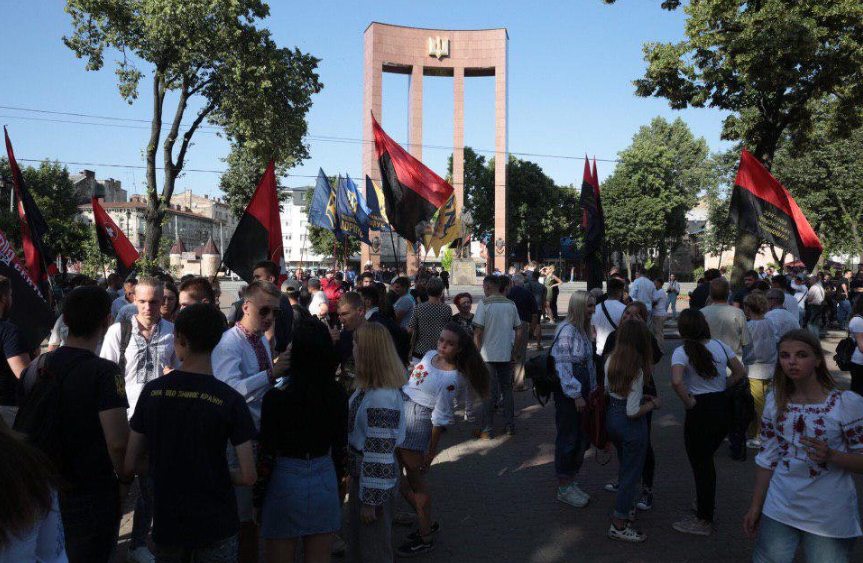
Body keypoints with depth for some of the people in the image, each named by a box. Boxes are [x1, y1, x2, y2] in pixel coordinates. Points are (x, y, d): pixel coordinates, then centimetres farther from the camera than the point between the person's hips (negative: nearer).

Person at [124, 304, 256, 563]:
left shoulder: (152, 391, -7)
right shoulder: (230, 399, -15)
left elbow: (129, 466, -2)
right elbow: (248, 476, -15)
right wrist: (215, 475, 3)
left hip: (165, 525, 3)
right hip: (217, 526, -2)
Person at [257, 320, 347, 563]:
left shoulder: (276, 397, -16)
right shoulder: (338, 395, -5)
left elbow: (267, 454, -10)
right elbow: (341, 449, 3)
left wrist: (258, 497, 3)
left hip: (285, 483, -3)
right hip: (326, 482, 3)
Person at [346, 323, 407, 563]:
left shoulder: (381, 399, -30)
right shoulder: (369, 388, 1)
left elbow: (378, 454, -27)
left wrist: (370, 501, -20)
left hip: (374, 480, -9)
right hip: (360, 474, 9)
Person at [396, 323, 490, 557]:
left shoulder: (451, 378, -15)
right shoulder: (430, 355, 5)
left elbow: (440, 419, -14)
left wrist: (431, 453, -11)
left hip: (418, 419, -8)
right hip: (399, 412, 8)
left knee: (415, 478, 0)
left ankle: (425, 539, 16)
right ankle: (427, 522, 32)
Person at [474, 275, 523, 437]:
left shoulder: (484, 304, -10)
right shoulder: (511, 304, 5)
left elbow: (478, 331, -14)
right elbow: (519, 330, 8)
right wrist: (514, 350, 15)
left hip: (488, 355, -4)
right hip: (506, 355, 4)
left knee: (489, 392, 2)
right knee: (507, 389, 15)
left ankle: (486, 430, 8)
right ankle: (510, 426, 21)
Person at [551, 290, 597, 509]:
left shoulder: (583, 330, 11)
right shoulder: (567, 330, -18)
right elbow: (563, 365, -20)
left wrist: (591, 389, 14)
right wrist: (576, 395, -18)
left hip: (582, 388, 9)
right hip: (567, 391, -9)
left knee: (581, 437, 15)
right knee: (568, 438, 1)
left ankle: (571, 481, 30)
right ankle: (563, 488, 15)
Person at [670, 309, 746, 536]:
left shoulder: (682, 352, -14)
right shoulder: (720, 345, 3)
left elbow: (676, 382, -30)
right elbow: (739, 371, 12)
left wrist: (689, 402, -15)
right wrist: (721, 388, 11)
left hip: (700, 410, -6)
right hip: (723, 408, 6)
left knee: (700, 465, 7)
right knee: (706, 461, 22)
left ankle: (704, 522, 17)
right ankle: (706, 510, 34)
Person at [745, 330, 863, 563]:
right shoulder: (775, 401, 1)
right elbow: (767, 458, 7)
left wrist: (831, 456, -26)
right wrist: (756, 507, 7)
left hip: (829, 519, -3)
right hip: (779, 510, 4)